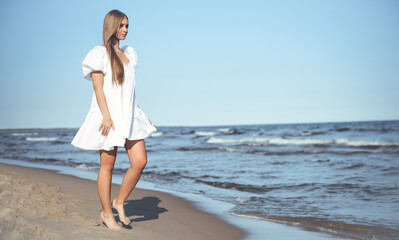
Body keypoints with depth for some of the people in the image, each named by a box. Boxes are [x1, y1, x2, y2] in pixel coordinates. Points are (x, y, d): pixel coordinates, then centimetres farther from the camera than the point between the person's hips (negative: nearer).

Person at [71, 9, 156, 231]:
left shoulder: (128, 54, 15)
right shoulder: (100, 54, -5)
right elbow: (98, 87, -12)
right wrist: (106, 116, -21)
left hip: (129, 115, 7)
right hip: (108, 115, -6)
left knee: (140, 162, -3)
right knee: (107, 165, 1)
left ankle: (119, 202, 15)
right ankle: (106, 213, 13)